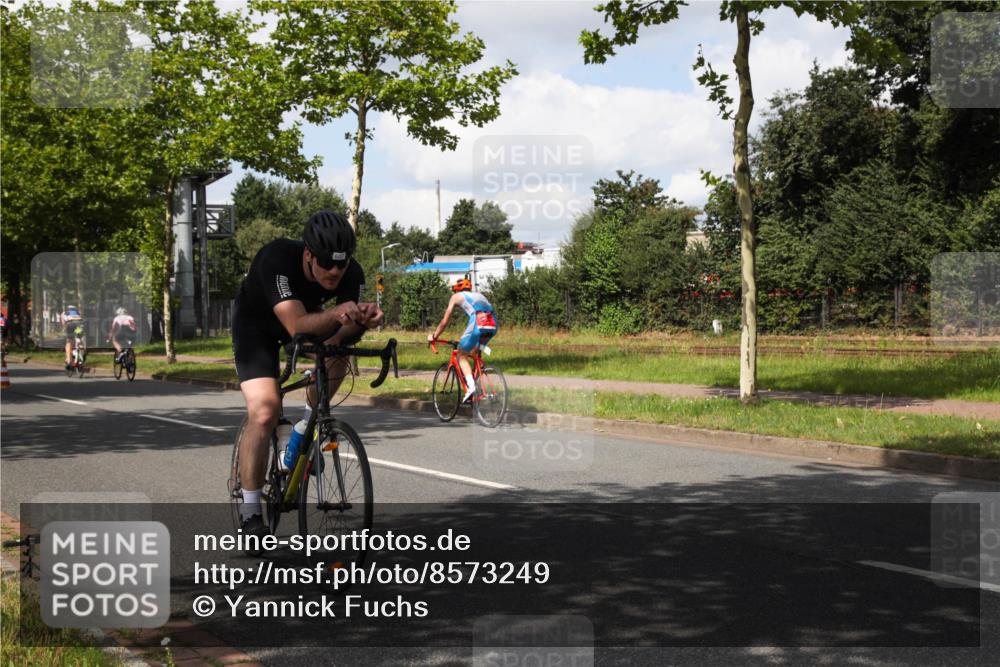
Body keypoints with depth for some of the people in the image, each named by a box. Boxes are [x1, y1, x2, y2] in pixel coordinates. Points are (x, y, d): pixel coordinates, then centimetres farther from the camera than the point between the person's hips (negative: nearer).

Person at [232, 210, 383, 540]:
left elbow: (345, 331, -28)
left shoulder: (352, 274, -26)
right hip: (256, 323, -5)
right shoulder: (277, 259, -39)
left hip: (306, 315, 5)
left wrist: (362, 320, -50)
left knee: (336, 355, -25)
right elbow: (297, 327, -48)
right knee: (264, 411, -22)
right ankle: (250, 510, -9)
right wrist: (336, 314, -66)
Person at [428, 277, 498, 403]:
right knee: (474, 351, 29)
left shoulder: (456, 297, 23)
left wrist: (433, 336, 38)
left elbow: (444, 322, 23)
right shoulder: (479, 295, 37)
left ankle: (471, 386, -10)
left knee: (462, 355, 10)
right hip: (493, 327, 5)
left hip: (478, 324, -5)